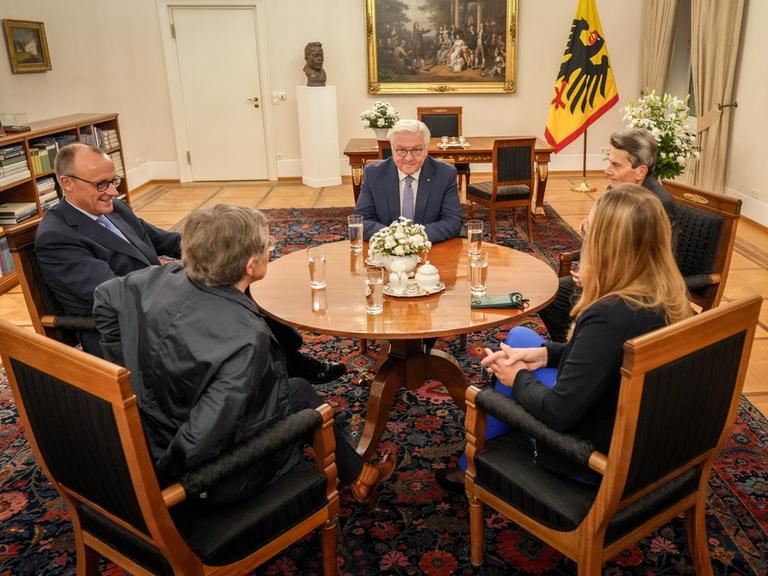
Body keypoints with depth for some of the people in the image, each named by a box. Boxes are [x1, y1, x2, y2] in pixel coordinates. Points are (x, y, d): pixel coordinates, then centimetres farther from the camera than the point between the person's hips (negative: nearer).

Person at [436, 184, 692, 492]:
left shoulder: (609, 316, -34)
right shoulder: (667, 295, -7)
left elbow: (558, 412, -29)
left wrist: (518, 378, -10)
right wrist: (545, 352, -1)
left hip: (602, 457, -8)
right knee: (519, 336, 12)